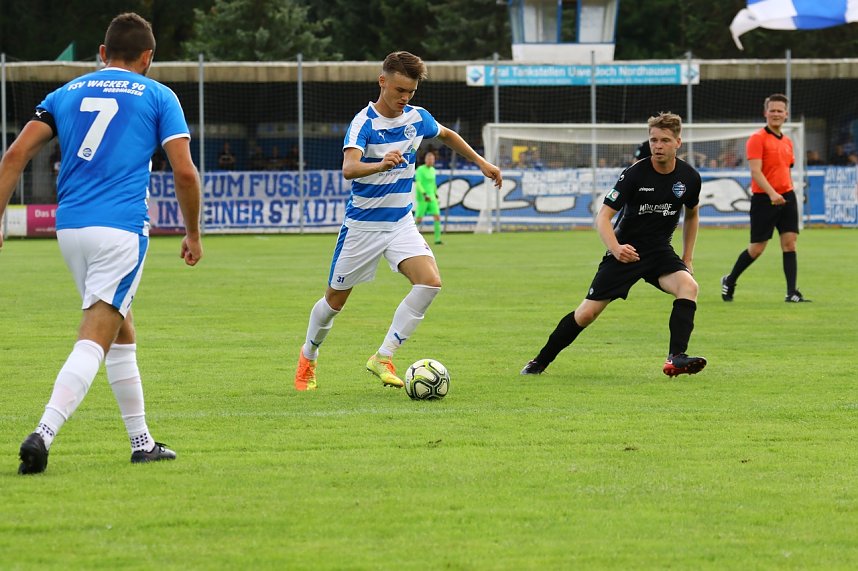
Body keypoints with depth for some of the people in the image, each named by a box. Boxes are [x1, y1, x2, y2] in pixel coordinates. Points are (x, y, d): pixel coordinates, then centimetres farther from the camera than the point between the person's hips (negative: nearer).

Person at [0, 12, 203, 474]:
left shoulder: (67, 93, 16)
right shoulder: (158, 97, 7)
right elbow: (184, 172, -2)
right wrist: (192, 234, 10)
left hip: (70, 228, 5)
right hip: (122, 229, -5)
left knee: (121, 330, 21)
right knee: (94, 339, -12)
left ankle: (142, 442, 26)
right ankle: (43, 434, -29)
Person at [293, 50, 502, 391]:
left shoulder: (417, 118, -1)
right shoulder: (363, 123, -19)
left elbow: (447, 136, 23)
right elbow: (349, 168, -37)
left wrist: (482, 163, 23)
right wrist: (381, 165, -55)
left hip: (401, 223, 4)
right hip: (362, 224, -4)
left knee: (430, 282, -20)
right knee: (335, 300, 7)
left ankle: (383, 358, -14)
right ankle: (308, 357, 35)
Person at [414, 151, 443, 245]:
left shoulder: (432, 170, 13)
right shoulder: (420, 170, -10)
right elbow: (418, 183, -20)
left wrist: (436, 196, 24)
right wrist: (424, 194, -30)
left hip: (431, 198, 6)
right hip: (422, 198, -6)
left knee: (437, 217, -6)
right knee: (418, 219, -4)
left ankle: (437, 239, -6)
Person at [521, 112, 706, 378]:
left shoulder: (689, 177, -5)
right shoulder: (635, 174, -17)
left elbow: (692, 215, 17)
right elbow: (602, 217, -18)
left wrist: (687, 259, 14)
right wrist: (616, 248, -36)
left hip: (660, 251, 3)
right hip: (626, 252, -3)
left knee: (689, 286, -28)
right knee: (587, 312, -4)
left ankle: (676, 359, -32)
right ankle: (540, 362, 15)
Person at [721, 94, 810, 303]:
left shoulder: (787, 142, 14)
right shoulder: (757, 139, -8)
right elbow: (756, 171, -17)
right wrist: (772, 193, -28)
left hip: (786, 197, 6)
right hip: (763, 199, -6)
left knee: (790, 243, -4)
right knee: (757, 248, -1)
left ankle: (792, 292, -5)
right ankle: (729, 281, 21)